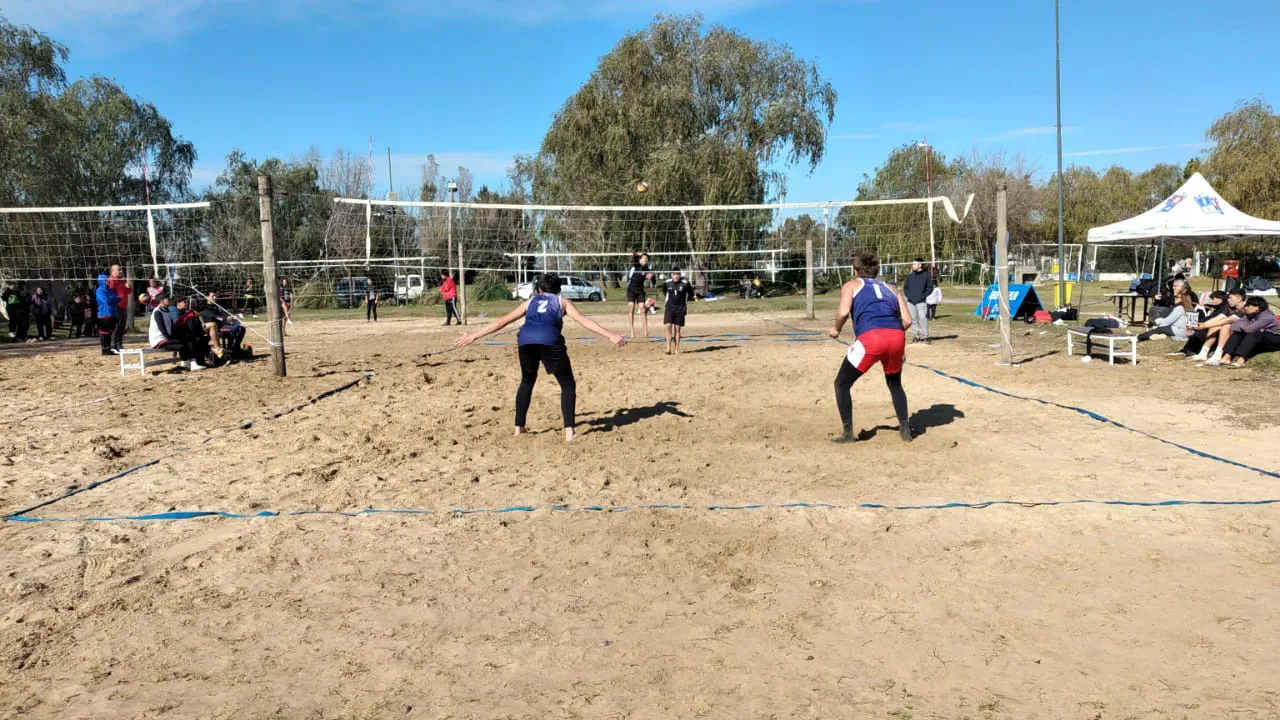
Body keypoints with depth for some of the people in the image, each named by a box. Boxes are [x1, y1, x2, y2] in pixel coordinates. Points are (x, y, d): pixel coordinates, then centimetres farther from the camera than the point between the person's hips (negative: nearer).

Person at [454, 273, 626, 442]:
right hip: (550, 340, -3)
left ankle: (519, 427, 28)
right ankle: (569, 431, 0)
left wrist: (474, 336, 37)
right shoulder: (563, 302, 29)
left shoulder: (530, 302, 35)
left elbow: (502, 321, 33)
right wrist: (610, 336, 9)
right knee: (568, 384, 13)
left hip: (525, 340, 3)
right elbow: (583, 320, 14)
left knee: (527, 382, 28)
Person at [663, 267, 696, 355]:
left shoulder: (685, 283, -6)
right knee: (668, 326, -11)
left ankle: (677, 349, 10)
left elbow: (691, 294, 8)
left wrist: (685, 301, 1)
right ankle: (669, 348, -9)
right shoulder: (668, 283, 1)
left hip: (680, 309, -1)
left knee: (678, 329, 2)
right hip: (669, 308, 1)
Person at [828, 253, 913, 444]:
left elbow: (843, 312, -2)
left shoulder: (851, 285, 19)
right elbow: (907, 320, 16)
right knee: (895, 383, 31)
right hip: (896, 336, 5)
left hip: (870, 337, -4)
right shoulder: (890, 289, 29)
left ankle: (848, 432, 9)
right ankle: (905, 429, 28)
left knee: (842, 384, 13)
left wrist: (836, 329, 17)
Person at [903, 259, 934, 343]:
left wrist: (923, 296, -11)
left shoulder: (927, 275, 2)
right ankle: (917, 335, 14)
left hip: (921, 302, -5)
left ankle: (925, 336, -5)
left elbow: (930, 287, -1)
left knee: (922, 318, -12)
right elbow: (905, 287, 17)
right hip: (910, 302, 5)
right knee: (913, 319, 5)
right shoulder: (910, 276, 15)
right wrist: (908, 295, 1)